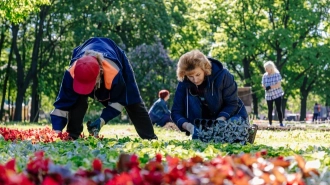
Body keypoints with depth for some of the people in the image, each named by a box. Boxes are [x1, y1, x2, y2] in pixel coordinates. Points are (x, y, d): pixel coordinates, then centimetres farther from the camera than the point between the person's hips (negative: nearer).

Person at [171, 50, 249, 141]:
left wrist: (220, 120, -39)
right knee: (190, 98, -25)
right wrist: (188, 126, -41)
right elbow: (176, 112, -21)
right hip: (207, 119, 3)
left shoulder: (222, 75, -28)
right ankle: (198, 137, -17)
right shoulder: (184, 83, -22)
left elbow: (232, 103, -22)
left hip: (231, 113, -3)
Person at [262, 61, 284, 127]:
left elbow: (278, 84, -12)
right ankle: (270, 123, 11)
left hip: (277, 95, -3)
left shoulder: (277, 74, -6)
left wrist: (270, 87, -23)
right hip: (268, 96, 3)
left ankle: (281, 123, -2)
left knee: (279, 109, -5)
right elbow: (263, 85, 4)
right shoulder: (264, 76, 5)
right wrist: (265, 87, -20)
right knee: (270, 110, 6)